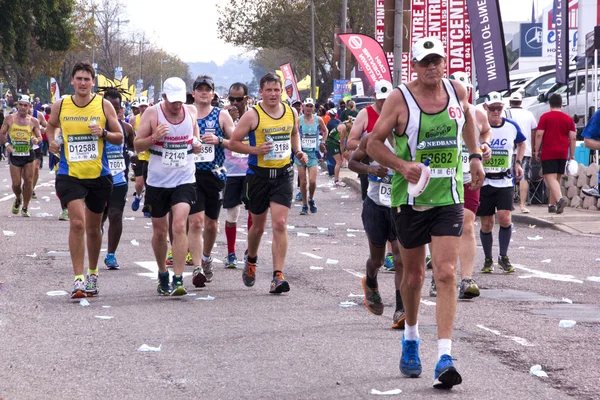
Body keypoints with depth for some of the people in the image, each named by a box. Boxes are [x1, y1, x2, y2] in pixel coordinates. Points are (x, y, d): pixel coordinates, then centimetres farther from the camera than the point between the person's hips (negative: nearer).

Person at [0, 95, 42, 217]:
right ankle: (18, 199, 31)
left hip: (29, 155, 0)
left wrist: (36, 140, -19)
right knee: (16, 183, -2)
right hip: (15, 155, 0)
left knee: (28, 181, -4)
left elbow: (40, 137, 5)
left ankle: (25, 208, 10)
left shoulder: (34, 121, 3)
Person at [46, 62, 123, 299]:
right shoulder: (60, 106, 1)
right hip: (70, 174, -1)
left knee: (93, 228, 13)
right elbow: (51, 126, 22)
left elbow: (119, 137, 4)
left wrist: (103, 133, -16)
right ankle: (78, 278, -14)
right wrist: (52, 141, 3)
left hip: (99, 175, 1)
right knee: (77, 223, -16)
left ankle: (92, 274, 32)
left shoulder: (104, 106, -1)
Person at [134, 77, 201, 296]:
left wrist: (197, 145, 0)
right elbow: (137, 146, -3)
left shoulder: (191, 111, 2)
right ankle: (162, 274, 31)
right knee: (159, 231, 10)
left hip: (184, 180, 0)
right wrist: (154, 137, -22)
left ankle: (178, 279, -19)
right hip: (157, 181, 0)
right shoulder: (152, 113, -6)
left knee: (179, 226, -17)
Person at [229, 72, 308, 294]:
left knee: (280, 223, -12)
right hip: (259, 174, -2)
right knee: (258, 226, 12)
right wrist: (255, 149, -19)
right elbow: (233, 142, -5)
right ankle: (251, 261, 42)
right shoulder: (253, 115, -8)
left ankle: (278, 276, -14)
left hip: (284, 174, 2)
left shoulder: (291, 113, 4)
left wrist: (298, 151, 7)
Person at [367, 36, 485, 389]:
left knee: (446, 274, -11)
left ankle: (445, 357, -16)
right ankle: (411, 339, 38)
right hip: (410, 198, -1)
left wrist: (475, 156, 20)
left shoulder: (457, 92, 2)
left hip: (449, 198, 1)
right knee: (413, 276, 12)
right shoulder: (400, 99, -7)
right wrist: (402, 165, -18)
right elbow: (374, 143, -3)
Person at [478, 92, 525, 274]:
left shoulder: (512, 126, 1)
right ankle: (488, 260, 19)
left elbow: (521, 143, 21)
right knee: (486, 223, 3)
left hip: (505, 182, 1)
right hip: (483, 181, -1)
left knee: (505, 218, -13)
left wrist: (518, 162, 9)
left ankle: (504, 257, 5)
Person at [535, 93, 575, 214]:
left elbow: (539, 134, -8)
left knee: (550, 178, -11)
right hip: (563, 153, 4)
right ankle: (552, 205, 18)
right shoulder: (568, 119, 8)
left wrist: (537, 150, -1)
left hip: (548, 153, -4)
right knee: (557, 179, 14)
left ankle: (560, 199, -34)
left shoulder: (545, 117, -2)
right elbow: (573, 137, 5)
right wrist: (572, 154, 11)